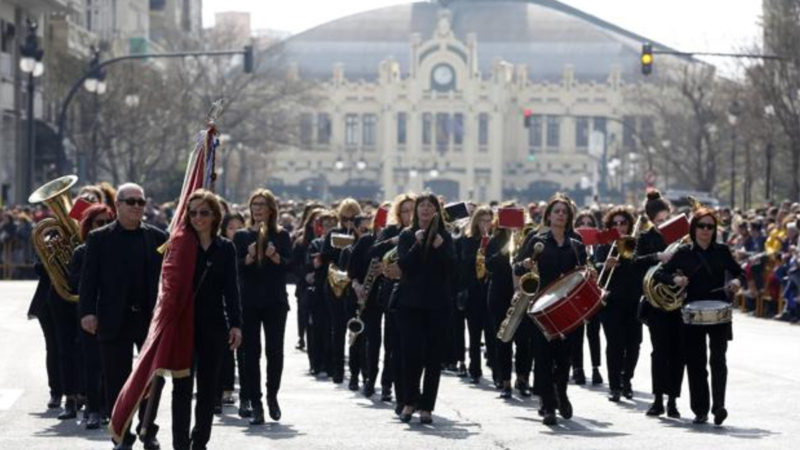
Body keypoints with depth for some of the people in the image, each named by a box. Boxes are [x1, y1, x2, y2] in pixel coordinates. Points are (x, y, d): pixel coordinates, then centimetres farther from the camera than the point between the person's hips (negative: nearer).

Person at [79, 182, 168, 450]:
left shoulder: (157, 237, 6)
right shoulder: (100, 238, 1)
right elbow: (89, 278, -2)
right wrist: (87, 312, -11)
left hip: (150, 318, 2)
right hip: (114, 321, -1)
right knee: (117, 382, 2)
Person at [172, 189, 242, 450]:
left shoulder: (226, 248, 5)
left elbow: (230, 289, 4)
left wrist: (235, 324, -5)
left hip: (214, 325, 2)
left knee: (208, 388, 7)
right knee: (182, 387, -2)